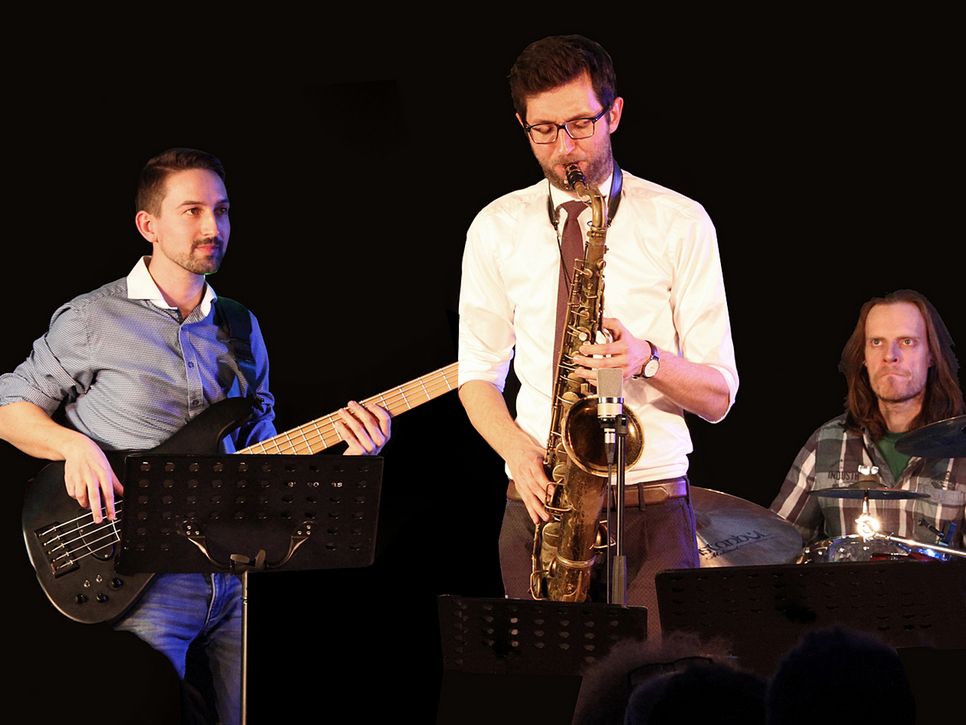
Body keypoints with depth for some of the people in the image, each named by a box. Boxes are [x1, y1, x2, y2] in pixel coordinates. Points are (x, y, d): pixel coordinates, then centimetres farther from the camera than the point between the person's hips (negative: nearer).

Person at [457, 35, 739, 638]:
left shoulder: (680, 222, 3)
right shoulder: (497, 228, 10)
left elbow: (719, 395, 3)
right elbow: (478, 373, 15)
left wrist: (647, 359, -18)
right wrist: (518, 450, -5)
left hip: (655, 503, -1)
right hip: (541, 501, 2)